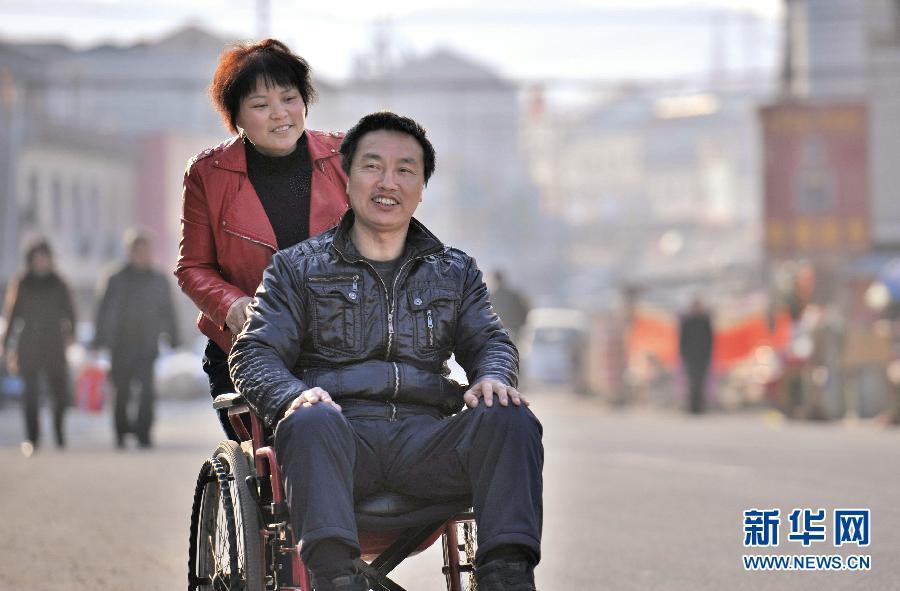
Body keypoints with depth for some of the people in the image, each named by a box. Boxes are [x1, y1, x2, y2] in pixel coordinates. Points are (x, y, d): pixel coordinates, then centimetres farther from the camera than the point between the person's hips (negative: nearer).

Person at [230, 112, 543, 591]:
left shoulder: (456, 272, 26)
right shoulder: (297, 267, 17)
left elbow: (490, 341, 19)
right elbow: (255, 352, 8)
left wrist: (492, 376, -9)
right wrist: (292, 395, -18)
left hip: (426, 438, 2)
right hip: (343, 433, -2)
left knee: (510, 421, -27)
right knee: (309, 421, -38)